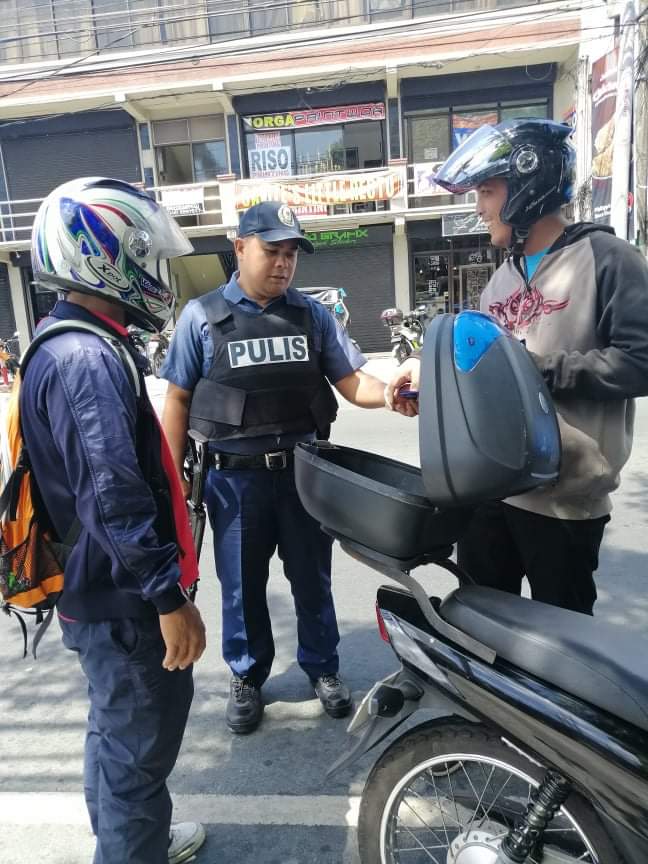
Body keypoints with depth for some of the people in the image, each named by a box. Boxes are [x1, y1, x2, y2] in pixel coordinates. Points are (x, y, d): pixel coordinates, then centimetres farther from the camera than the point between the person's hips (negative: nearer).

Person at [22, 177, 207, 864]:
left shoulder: (62, 344, 9)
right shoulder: (91, 361, -24)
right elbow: (117, 498, -29)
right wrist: (170, 598, -22)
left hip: (98, 588, 11)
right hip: (123, 601, -11)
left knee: (116, 731, 26)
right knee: (138, 747, 8)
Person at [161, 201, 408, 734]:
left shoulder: (313, 315, 3)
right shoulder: (202, 316, -2)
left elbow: (352, 382, 0)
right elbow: (178, 400, 0)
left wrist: (391, 394, -22)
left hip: (304, 470, 2)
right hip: (235, 476, -1)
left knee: (312, 579, 16)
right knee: (242, 588, 13)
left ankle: (324, 669, 38)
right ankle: (247, 679, 36)